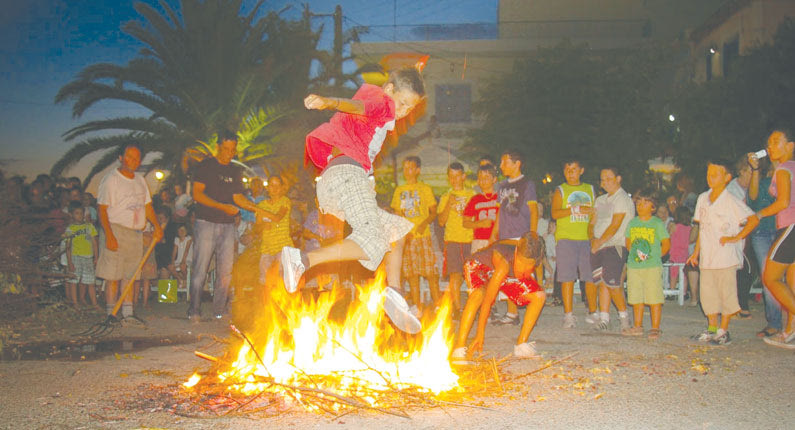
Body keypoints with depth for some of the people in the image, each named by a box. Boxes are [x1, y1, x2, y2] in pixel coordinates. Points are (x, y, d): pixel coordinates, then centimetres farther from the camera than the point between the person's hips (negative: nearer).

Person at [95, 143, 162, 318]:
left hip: (136, 233, 7)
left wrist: (156, 226, 8)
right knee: (113, 276, -7)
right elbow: (102, 209, -11)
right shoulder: (111, 179, -6)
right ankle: (111, 314, -3)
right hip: (116, 230, -6)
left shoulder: (140, 180, 16)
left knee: (130, 276, 7)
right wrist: (109, 235, -20)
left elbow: (147, 205, 22)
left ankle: (128, 313, 10)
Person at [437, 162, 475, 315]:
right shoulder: (445, 197, 12)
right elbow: (441, 222, 3)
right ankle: (457, 309, -7)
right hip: (452, 240, 0)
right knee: (455, 276, -11)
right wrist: (449, 205, -10)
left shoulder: (472, 194, 11)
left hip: (471, 240, 1)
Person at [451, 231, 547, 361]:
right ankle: (458, 349, -35)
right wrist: (480, 334, -37)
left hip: (508, 277, 6)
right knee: (479, 294, -39)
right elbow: (487, 300, -40)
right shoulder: (504, 263, -42)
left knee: (540, 296, -9)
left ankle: (521, 346, 1)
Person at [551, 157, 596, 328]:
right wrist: (576, 209, -17)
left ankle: (593, 313, 12)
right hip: (566, 238, -2)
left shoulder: (590, 189, 17)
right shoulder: (560, 190, 7)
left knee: (591, 276, 0)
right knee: (567, 277, -5)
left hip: (587, 239, 3)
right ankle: (568, 316, -1)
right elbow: (554, 213, -6)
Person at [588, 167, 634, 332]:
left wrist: (600, 242, -14)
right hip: (598, 247, 7)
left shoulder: (623, 199, -4)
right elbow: (593, 222, 17)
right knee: (601, 283, 3)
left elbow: (615, 226, -12)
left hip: (615, 245, -7)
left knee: (612, 282, -14)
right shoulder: (600, 200, 20)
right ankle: (604, 318, 6)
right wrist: (592, 238, -2)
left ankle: (624, 315, 1)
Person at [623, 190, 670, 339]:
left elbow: (666, 244, 1)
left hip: (652, 267, -4)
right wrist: (634, 254, 8)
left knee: (654, 299, -3)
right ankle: (638, 326, 20)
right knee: (636, 299, 10)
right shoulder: (632, 223, 10)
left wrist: (656, 256, -5)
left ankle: (655, 328, 3)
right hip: (633, 266, 4)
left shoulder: (657, 223, -2)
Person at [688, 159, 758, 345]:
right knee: (707, 293, 9)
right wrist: (696, 252, 15)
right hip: (707, 256, 6)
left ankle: (723, 331, 8)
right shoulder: (703, 199, 10)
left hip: (726, 255, -6)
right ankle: (712, 328, 21)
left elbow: (753, 219, -12)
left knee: (726, 292, -1)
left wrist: (737, 237, -14)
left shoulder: (731, 201, -8)